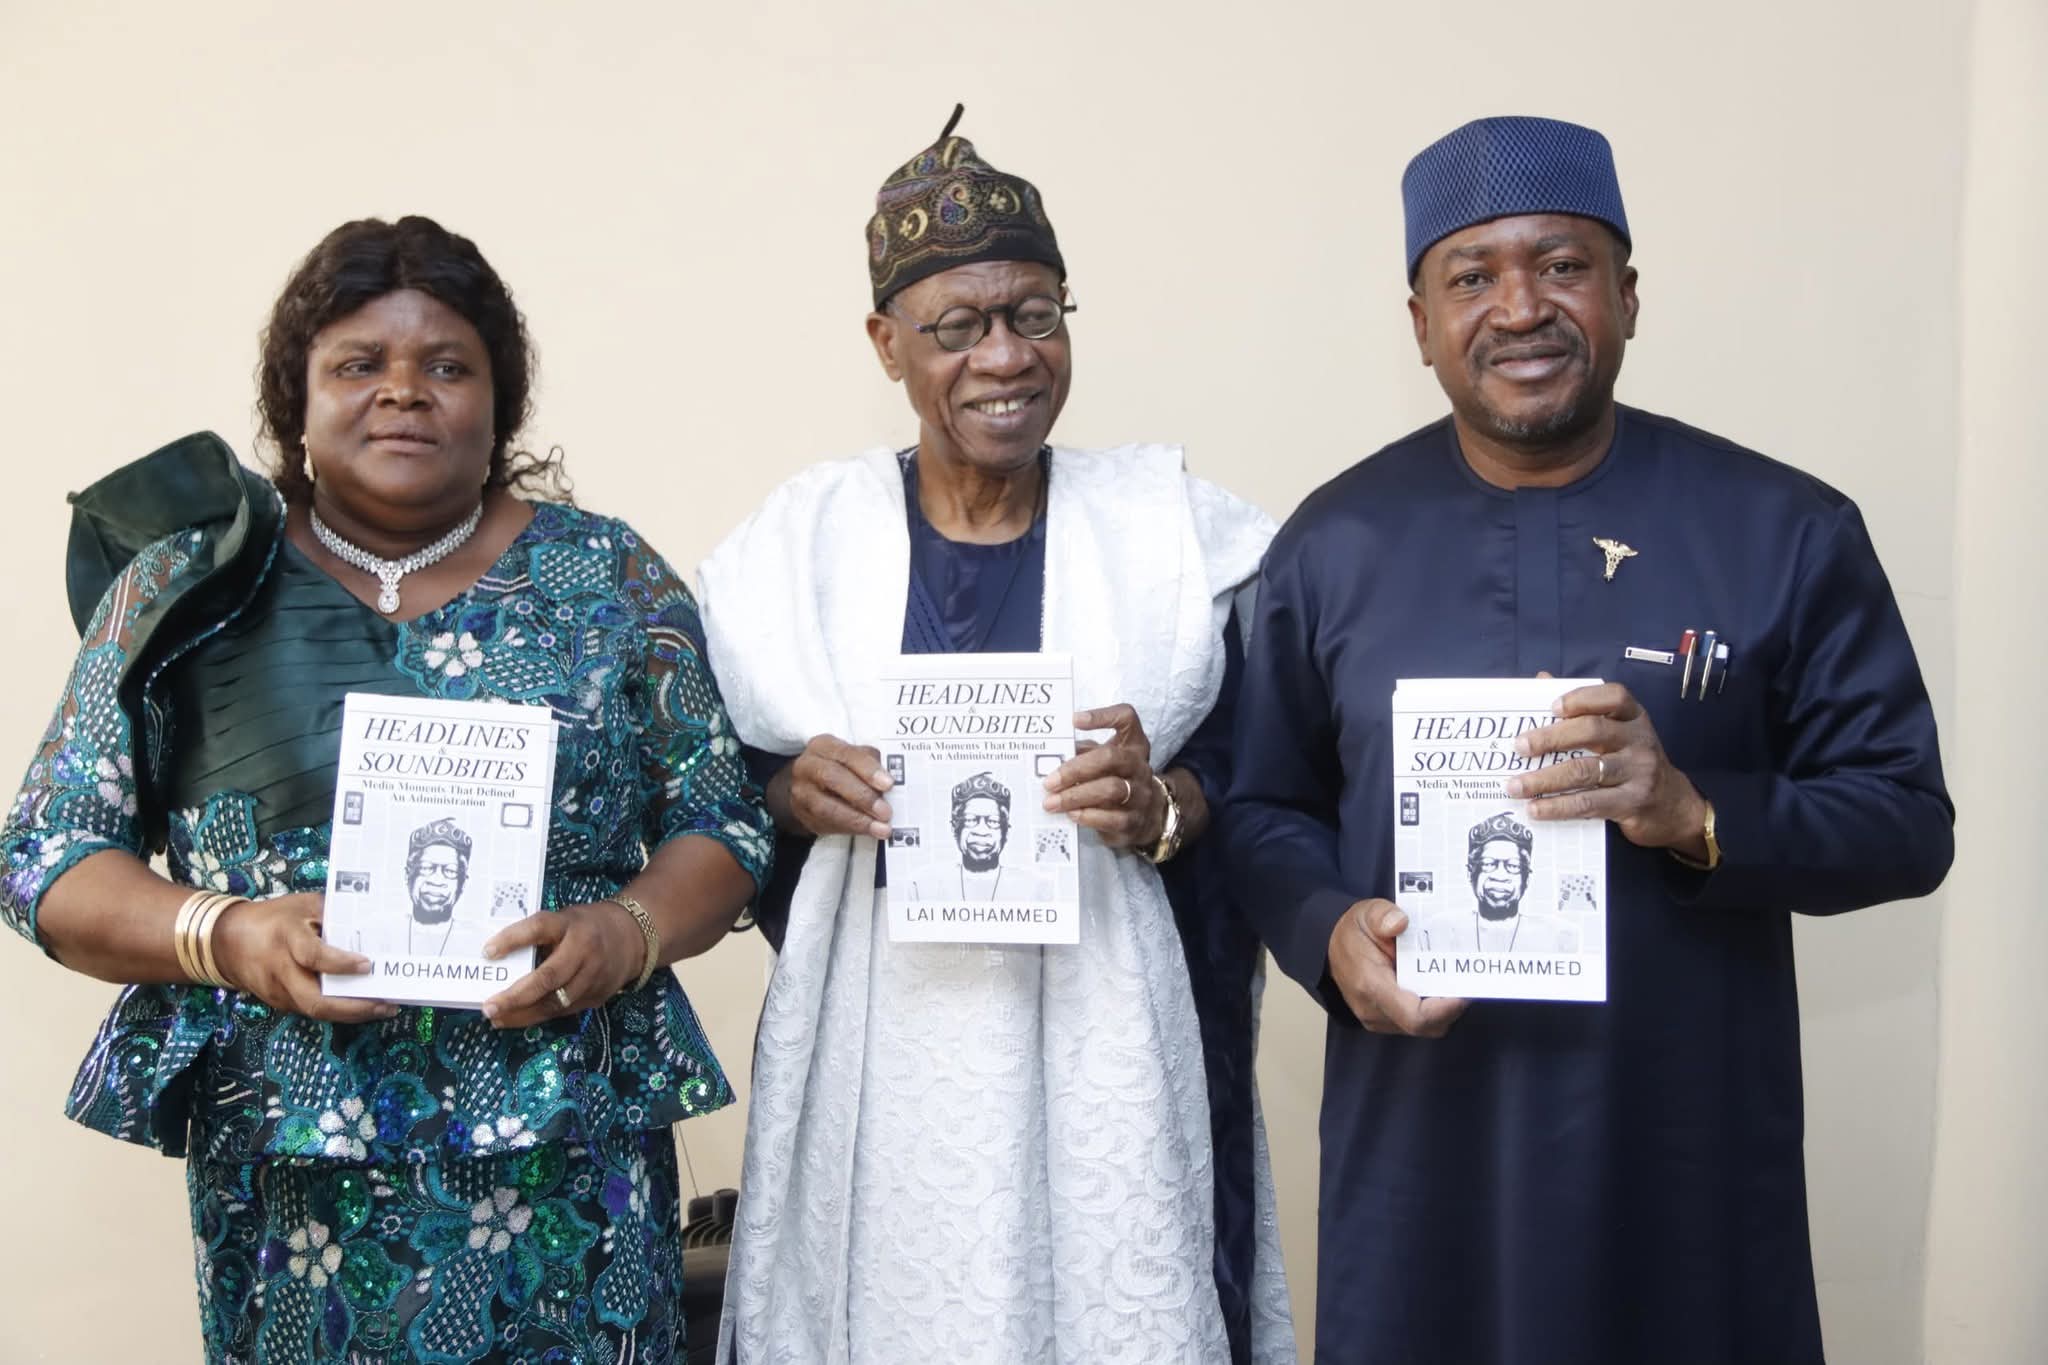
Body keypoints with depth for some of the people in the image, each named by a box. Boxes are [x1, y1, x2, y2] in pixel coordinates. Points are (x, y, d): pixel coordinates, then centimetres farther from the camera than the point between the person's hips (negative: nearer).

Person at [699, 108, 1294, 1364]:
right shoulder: (806, 535, 3)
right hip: (880, 1024, 1)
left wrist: (1158, 810, -17)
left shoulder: (1167, 526, 1)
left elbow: (1249, 771, 2)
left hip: (1101, 1016, 0)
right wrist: (796, 792, -13)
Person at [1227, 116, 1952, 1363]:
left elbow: (1911, 819, -2)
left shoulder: (1788, 533, -3)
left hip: (1688, 1148, -1)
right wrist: (1328, 931, -12)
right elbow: (1268, 809, 8)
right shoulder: (1333, 545, 3)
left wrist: (1698, 817, -19)